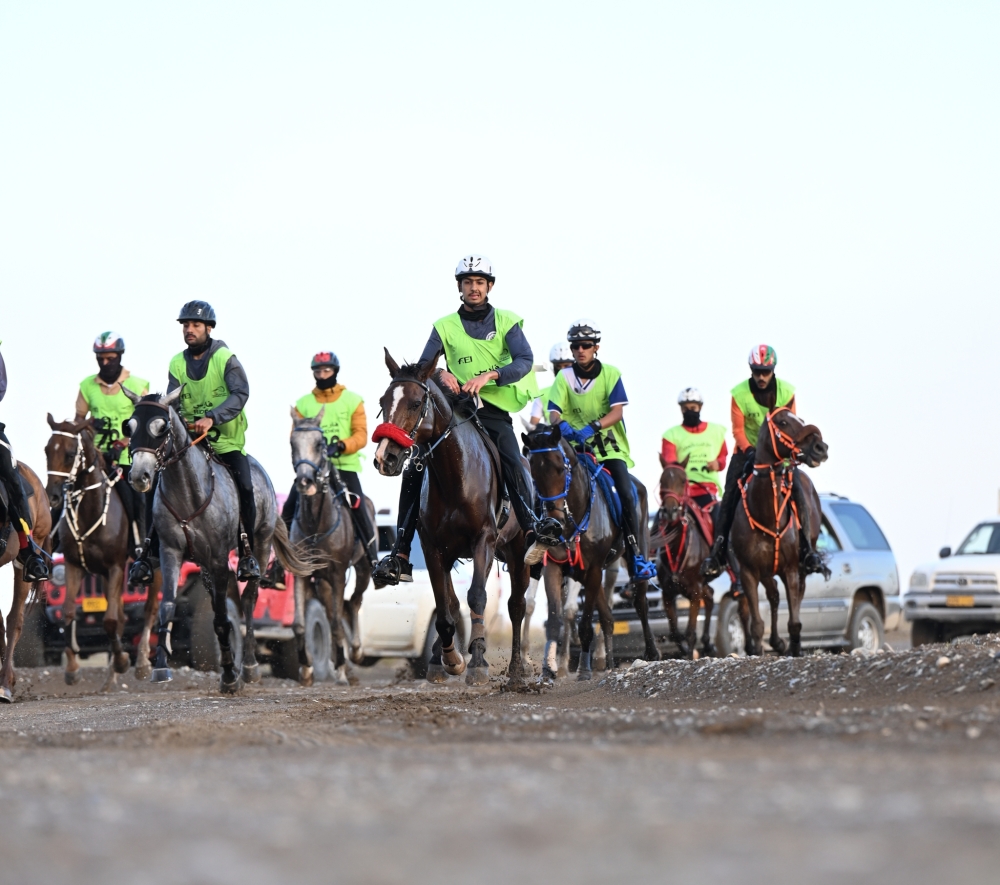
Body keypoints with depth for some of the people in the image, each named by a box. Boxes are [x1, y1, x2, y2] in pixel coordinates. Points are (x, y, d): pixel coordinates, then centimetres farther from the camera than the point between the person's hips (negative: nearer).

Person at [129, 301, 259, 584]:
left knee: (245, 486, -24)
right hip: (188, 438, 3)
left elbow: (240, 394, -20)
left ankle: (247, 552, -9)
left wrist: (212, 418, -34)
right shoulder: (177, 364, 5)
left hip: (225, 440, -3)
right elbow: (171, 403, -1)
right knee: (155, 484, -12)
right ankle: (148, 552, -5)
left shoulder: (225, 359, -7)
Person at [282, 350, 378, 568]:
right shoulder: (303, 404, 12)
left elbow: (361, 435, -3)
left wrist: (340, 446, -22)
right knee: (290, 508, -11)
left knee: (358, 509, -16)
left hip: (345, 465, -2)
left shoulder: (352, 401, 6)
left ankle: (373, 559, -8)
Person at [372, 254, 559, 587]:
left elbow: (524, 360, -9)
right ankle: (400, 556, -11)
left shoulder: (506, 322, 6)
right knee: (414, 472, -11)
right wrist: (440, 374, -19)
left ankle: (530, 529, -40)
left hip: (493, 412, -2)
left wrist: (489, 375, -25)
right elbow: (421, 368, 4)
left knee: (512, 464, -31)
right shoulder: (445, 327, 11)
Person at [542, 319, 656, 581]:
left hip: (609, 444, -1)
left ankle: (635, 554, -13)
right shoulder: (564, 378, 2)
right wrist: (561, 425, -33)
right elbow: (554, 411, -9)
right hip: (577, 445, 1)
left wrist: (593, 427, -31)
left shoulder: (610, 374, -2)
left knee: (626, 495, -17)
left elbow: (617, 411, -13)